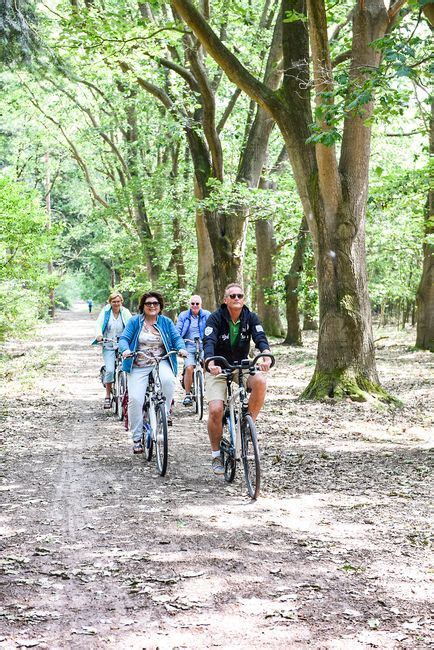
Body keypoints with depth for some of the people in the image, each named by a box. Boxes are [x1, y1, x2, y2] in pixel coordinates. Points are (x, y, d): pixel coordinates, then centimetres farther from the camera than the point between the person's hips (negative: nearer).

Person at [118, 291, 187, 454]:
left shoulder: (166, 322, 9)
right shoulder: (135, 322, 4)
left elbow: (176, 338, 4)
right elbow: (124, 339, -2)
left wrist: (181, 348, -18)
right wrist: (126, 349, -24)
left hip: (161, 362, 1)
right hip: (139, 366, 0)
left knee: (168, 380, -34)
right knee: (135, 399, -14)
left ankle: (164, 413, -11)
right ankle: (137, 438, 1)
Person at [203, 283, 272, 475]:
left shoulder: (251, 318, -5)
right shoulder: (215, 318, -12)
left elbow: (260, 338, -20)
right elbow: (208, 341, -26)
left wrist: (266, 355, -42)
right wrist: (210, 362, -47)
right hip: (218, 369, -2)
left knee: (260, 381, -31)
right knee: (215, 410, -19)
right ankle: (216, 455, 1)